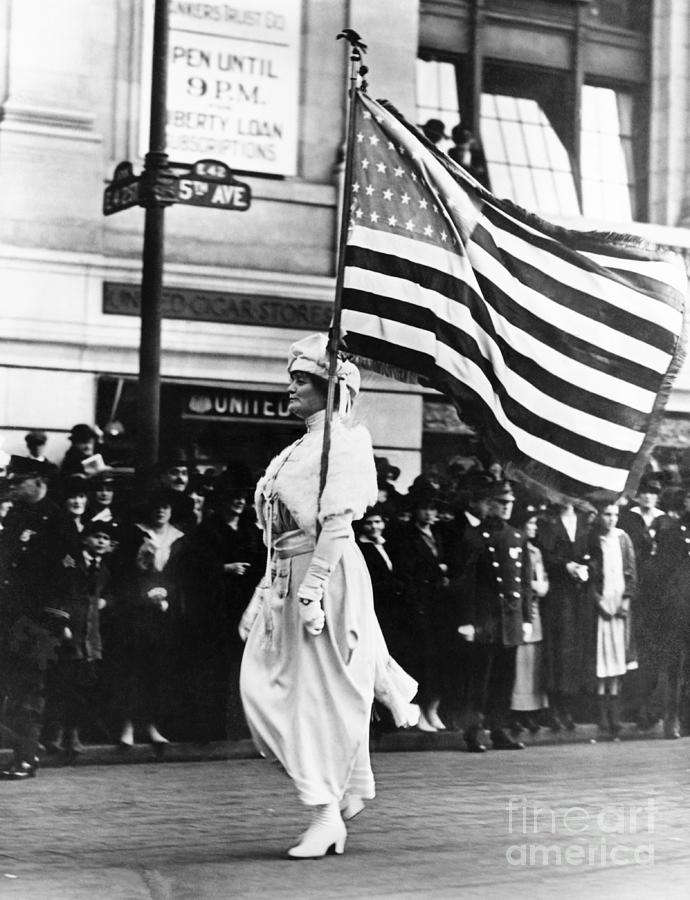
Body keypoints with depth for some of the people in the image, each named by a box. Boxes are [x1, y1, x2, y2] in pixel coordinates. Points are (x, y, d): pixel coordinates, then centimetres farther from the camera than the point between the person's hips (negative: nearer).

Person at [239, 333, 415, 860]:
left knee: (320, 692, -5)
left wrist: (313, 587, -23)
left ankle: (327, 816, 3)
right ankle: (344, 791, 17)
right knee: (263, 683, 5)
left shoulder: (344, 442, -7)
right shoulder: (299, 448, 19)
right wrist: (266, 594, 18)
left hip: (327, 575, -9)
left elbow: (336, 524, -17)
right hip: (286, 577, 9)